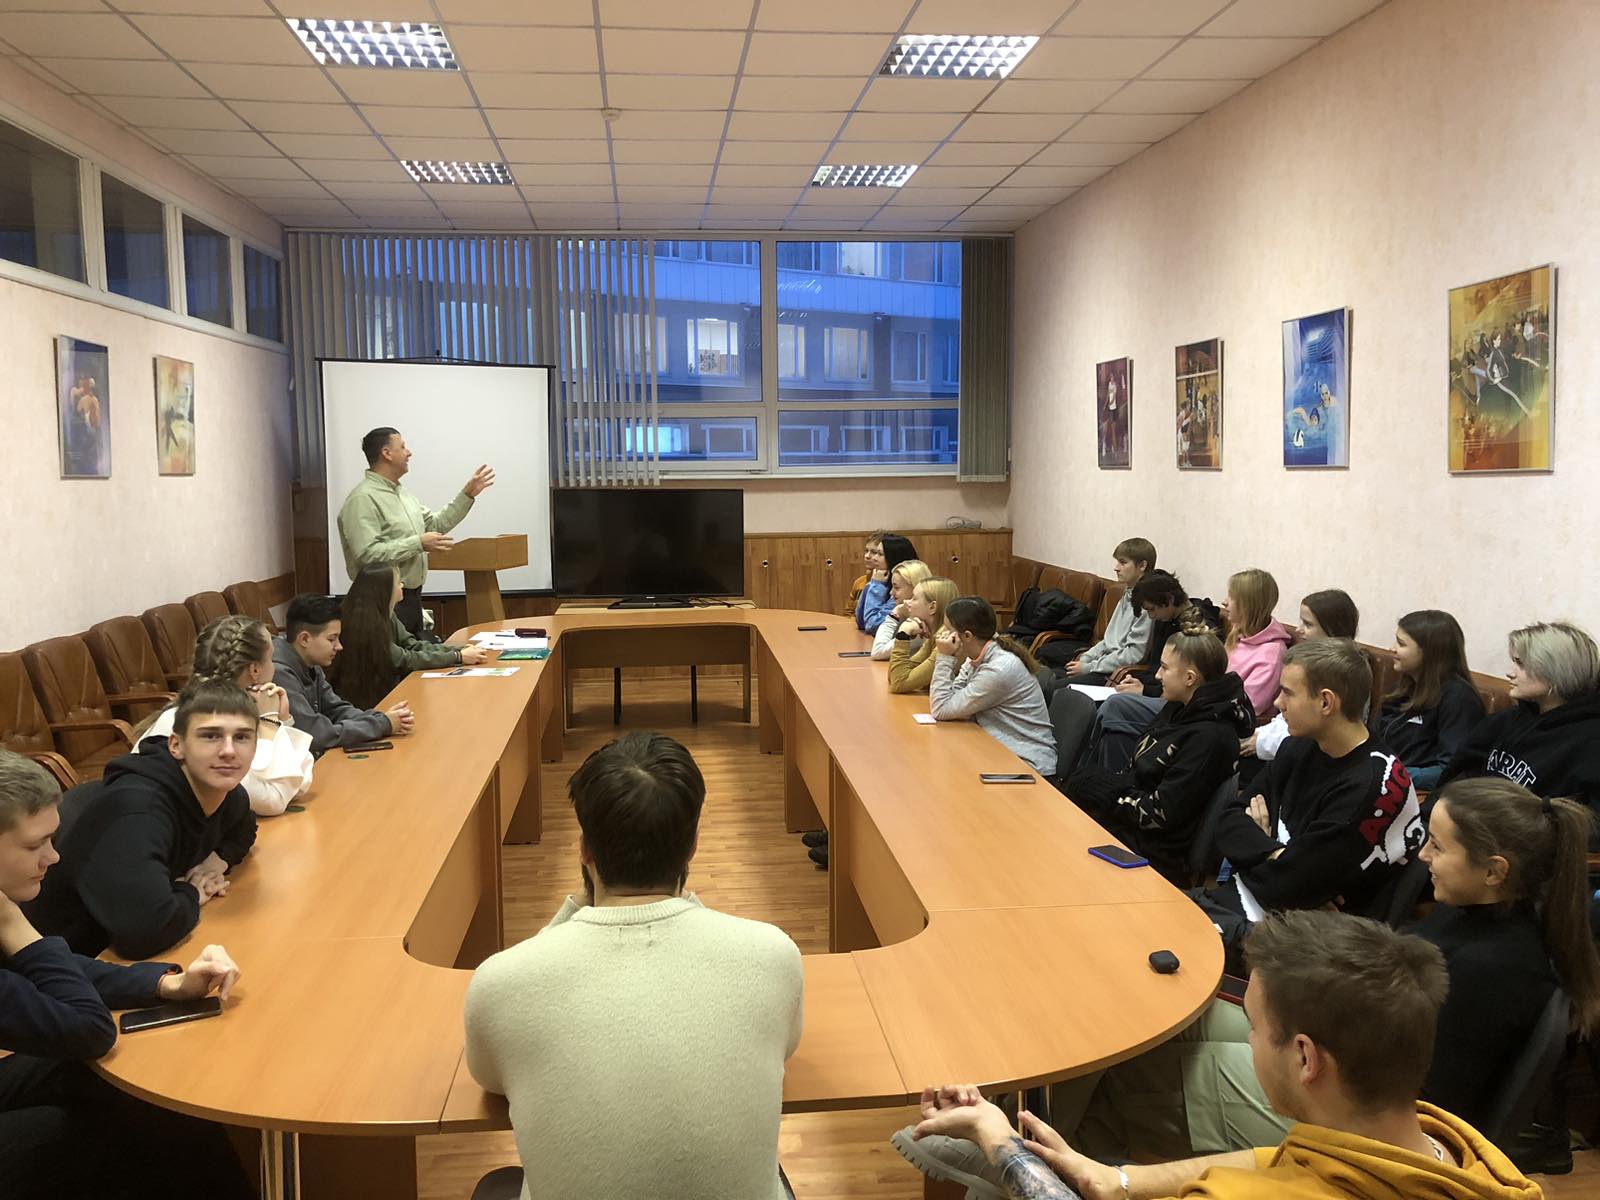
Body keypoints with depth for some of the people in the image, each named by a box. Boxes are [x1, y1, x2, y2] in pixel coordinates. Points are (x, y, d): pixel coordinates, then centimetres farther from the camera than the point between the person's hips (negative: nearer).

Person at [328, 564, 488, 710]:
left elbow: (413, 645, 4)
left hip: (384, 692, 8)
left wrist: (460, 650, -9)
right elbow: (404, 660, -22)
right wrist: (458, 657, -18)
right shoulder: (363, 624, -23)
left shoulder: (386, 615, 4)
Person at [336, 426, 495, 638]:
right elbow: (368, 554, -25)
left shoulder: (401, 494, 14)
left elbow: (436, 524, 18)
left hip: (412, 596, 9)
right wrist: (418, 544, -22)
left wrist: (467, 494, 11)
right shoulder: (363, 499, -16)